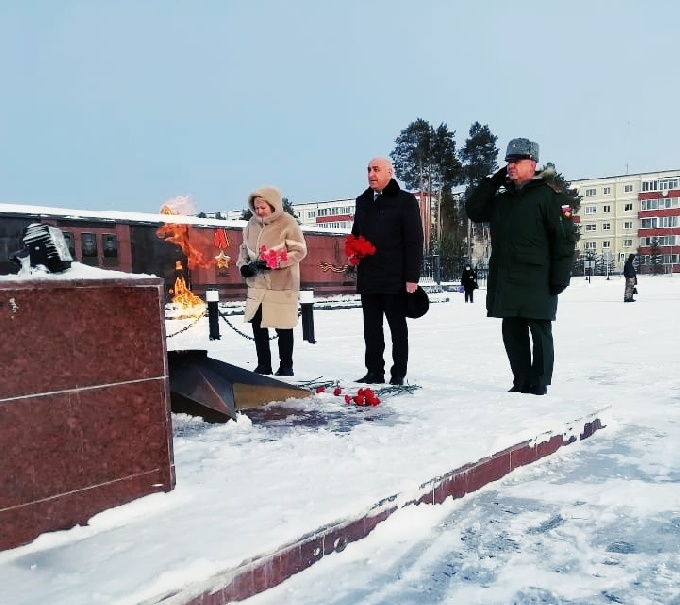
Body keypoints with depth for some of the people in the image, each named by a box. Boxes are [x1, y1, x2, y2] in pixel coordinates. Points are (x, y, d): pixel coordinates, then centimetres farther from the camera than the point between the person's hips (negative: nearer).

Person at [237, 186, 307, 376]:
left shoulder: (287, 223, -12)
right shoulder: (253, 223, 6)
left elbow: (300, 251, -14)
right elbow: (245, 247, 16)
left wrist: (272, 262, -20)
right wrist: (243, 264, -3)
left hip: (282, 286, -6)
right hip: (257, 285, 6)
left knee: (283, 327, 5)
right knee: (257, 323, 10)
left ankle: (286, 366, 21)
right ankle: (263, 365, 25)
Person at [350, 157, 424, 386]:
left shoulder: (405, 201, -3)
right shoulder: (362, 201, 16)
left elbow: (414, 241, -8)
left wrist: (412, 277, -15)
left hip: (395, 279, -6)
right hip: (367, 278, 6)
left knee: (398, 328, 5)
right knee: (371, 328, 10)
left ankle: (398, 374, 12)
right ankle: (374, 372, 19)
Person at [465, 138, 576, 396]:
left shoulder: (549, 195, -4)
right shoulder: (502, 198, 18)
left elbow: (565, 238, -8)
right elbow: (473, 211, 13)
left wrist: (560, 276, -13)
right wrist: (492, 181, 8)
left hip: (537, 281, -7)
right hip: (505, 282, 7)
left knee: (540, 333, 2)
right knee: (512, 333, 10)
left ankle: (539, 385, 10)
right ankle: (521, 383, 20)